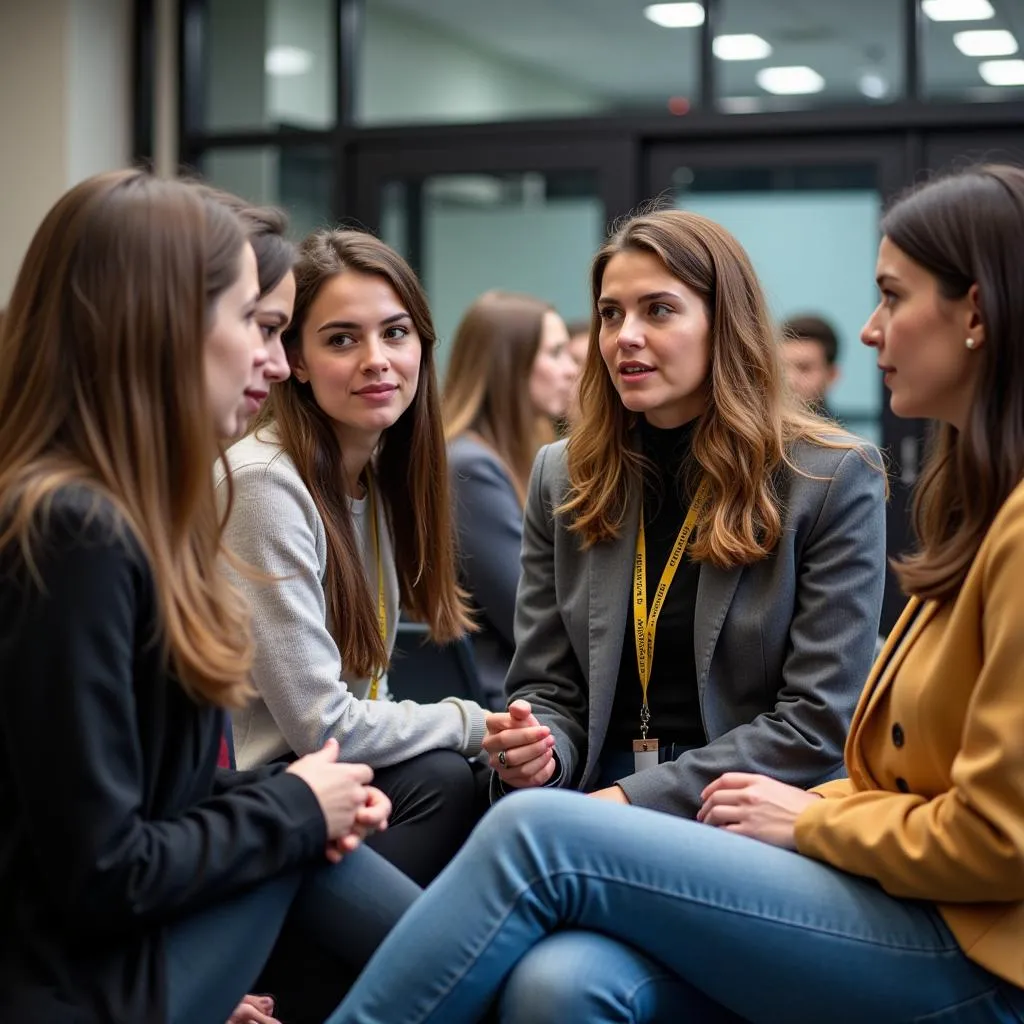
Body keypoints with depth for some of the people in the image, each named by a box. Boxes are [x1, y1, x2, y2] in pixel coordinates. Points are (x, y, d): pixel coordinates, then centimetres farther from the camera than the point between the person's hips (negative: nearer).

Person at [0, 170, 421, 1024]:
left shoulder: (118, 513, 8)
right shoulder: (75, 533, -22)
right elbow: (99, 877, -21)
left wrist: (295, 796, -2)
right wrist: (293, 809, -8)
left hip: (128, 945, 9)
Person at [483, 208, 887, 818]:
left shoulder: (835, 478, -2)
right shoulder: (563, 478, 10)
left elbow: (820, 722, -8)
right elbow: (549, 688, 12)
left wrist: (636, 798, -15)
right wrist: (538, 750, -12)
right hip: (594, 789, 4)